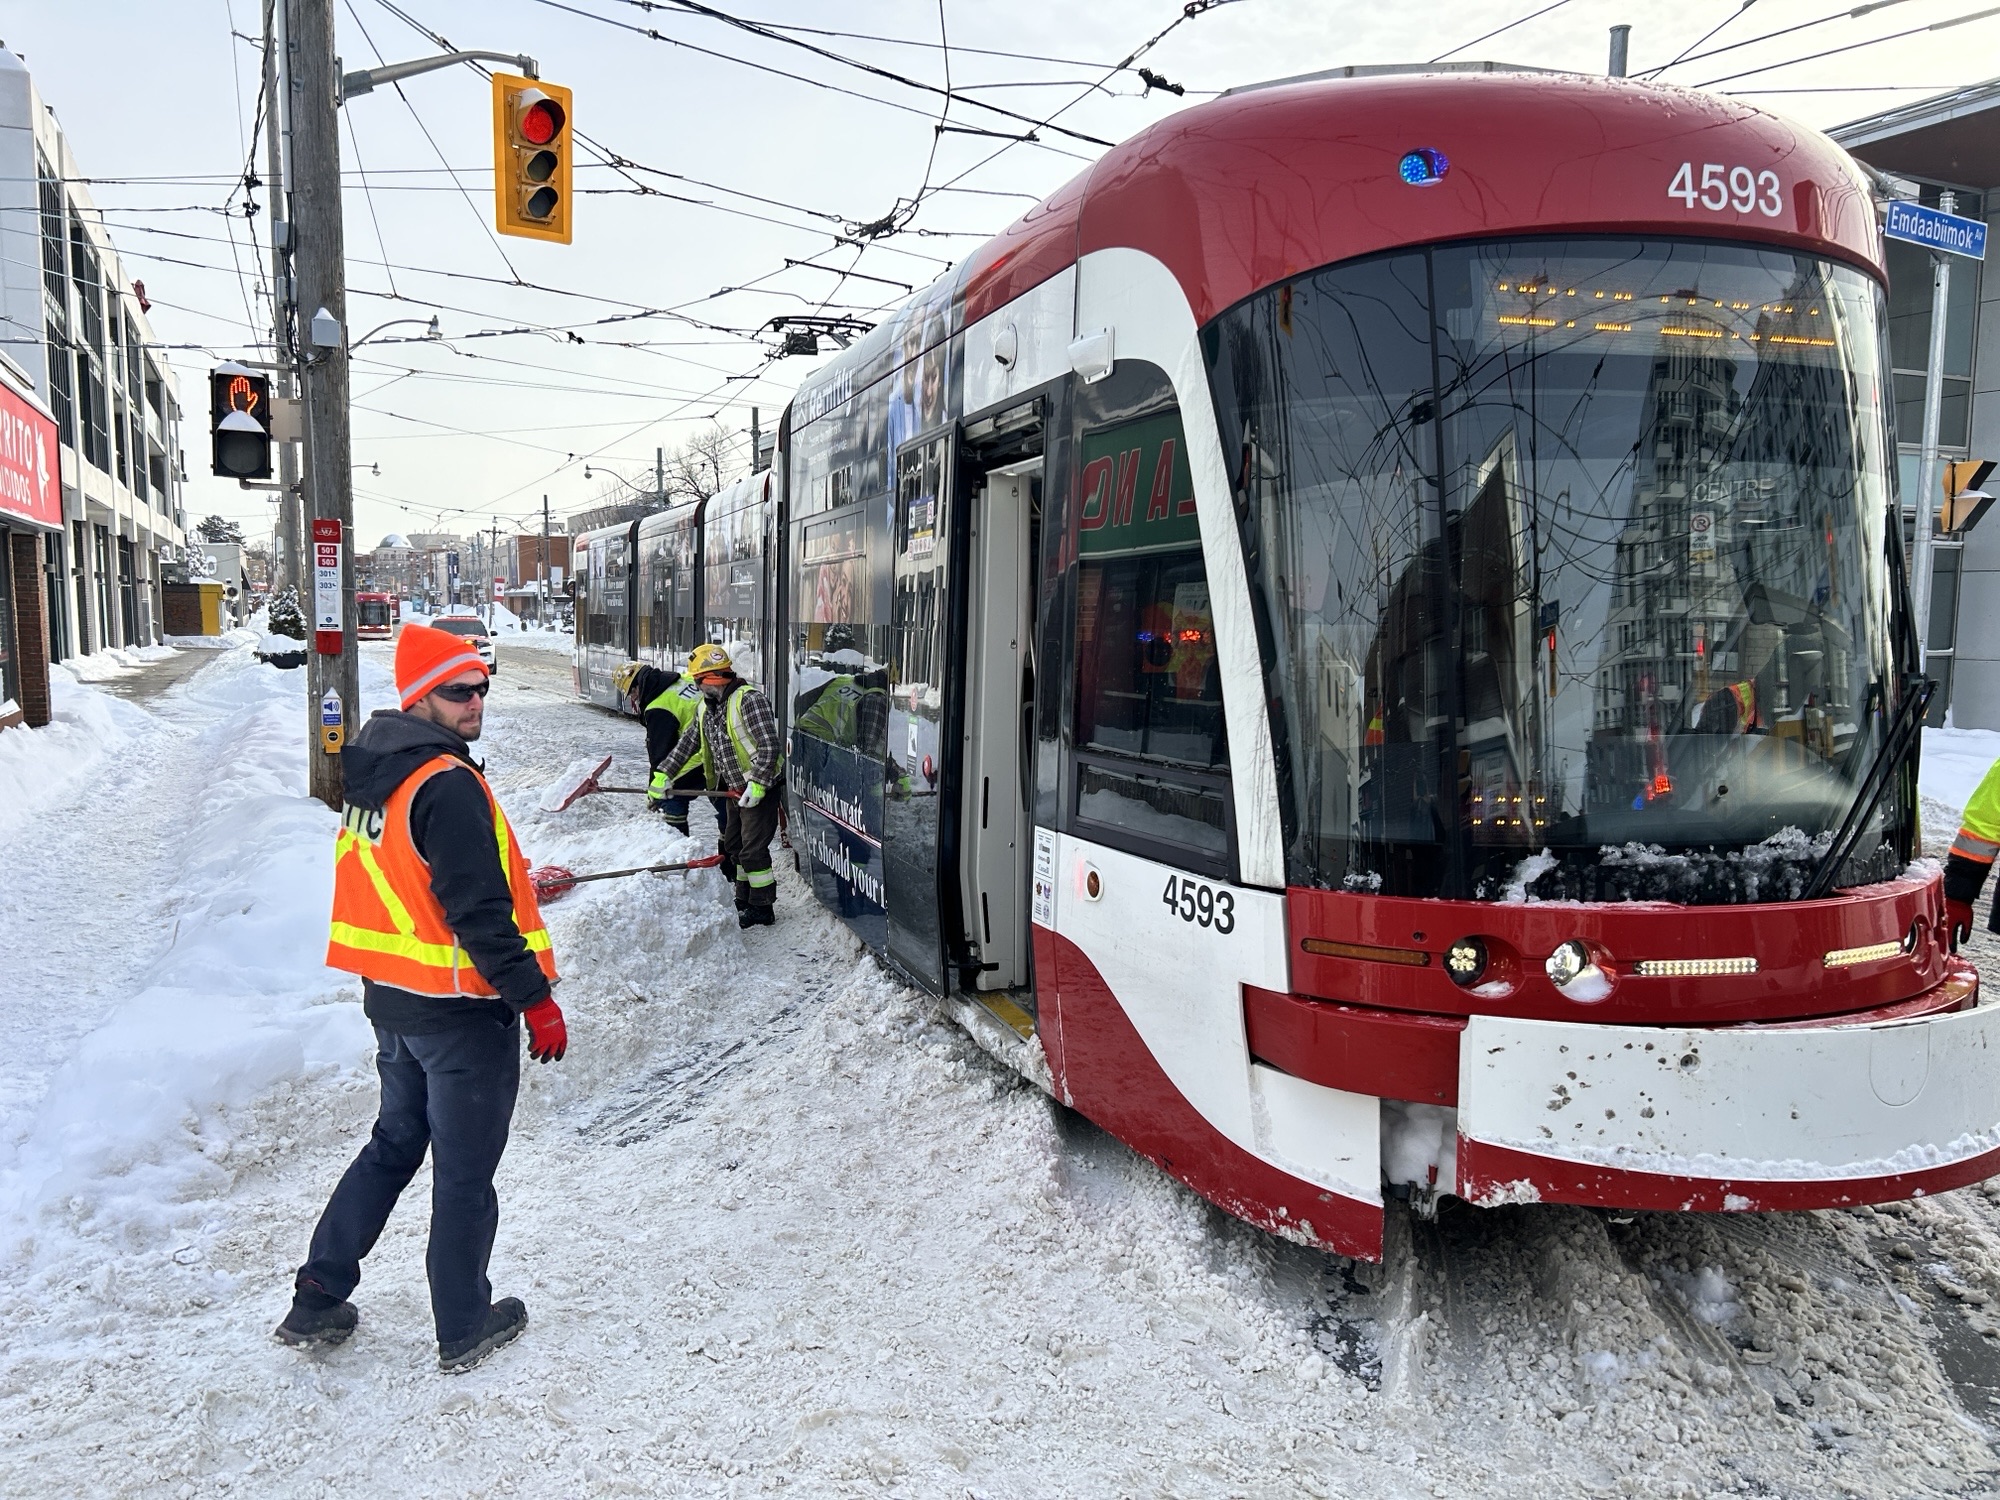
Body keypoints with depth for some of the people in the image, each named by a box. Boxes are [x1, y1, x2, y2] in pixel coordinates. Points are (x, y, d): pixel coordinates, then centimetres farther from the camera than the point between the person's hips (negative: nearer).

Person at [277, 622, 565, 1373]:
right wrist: (536, 998, -19)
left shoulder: (375, 775, 7)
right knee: (465, 1171, 6)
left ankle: (317, 1300, 30)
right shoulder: (447, 784, -22)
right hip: (463, 1009, -9)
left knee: (395, 1143, 24)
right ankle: (465, 1328, 21)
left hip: (392, 999, 9)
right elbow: (479, 913, -25)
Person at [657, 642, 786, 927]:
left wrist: (757, 783, -26)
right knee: (733, 846, 16)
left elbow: (769, 745, -25)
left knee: (753, 850, -7)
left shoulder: (749, 699, -20)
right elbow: (688, 741, 19)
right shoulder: (707, 708, 9)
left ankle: (762, 909, 4)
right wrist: (665, 774, 14)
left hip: (762, 788, -9)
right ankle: (744, 901, 29)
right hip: (738, 789, 10)